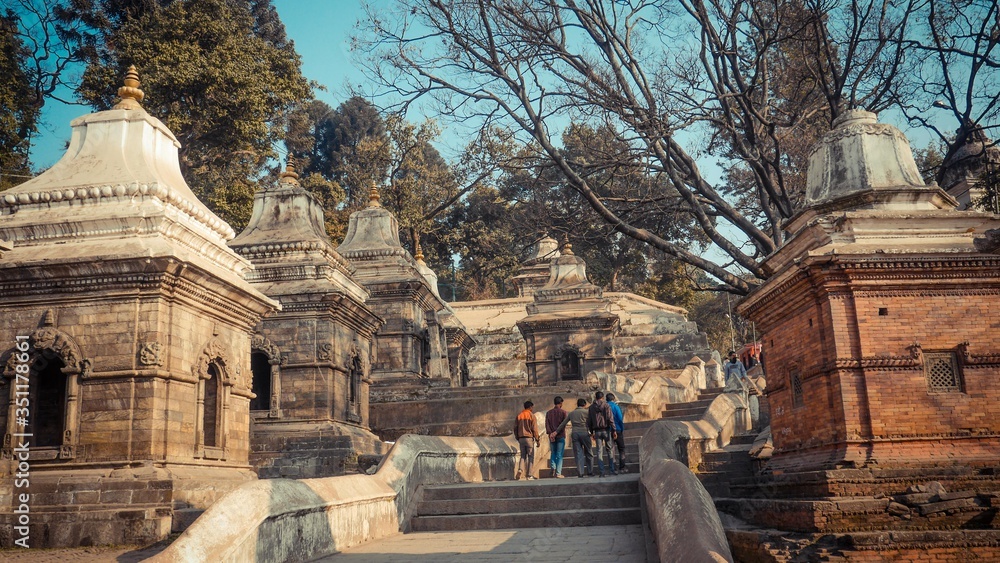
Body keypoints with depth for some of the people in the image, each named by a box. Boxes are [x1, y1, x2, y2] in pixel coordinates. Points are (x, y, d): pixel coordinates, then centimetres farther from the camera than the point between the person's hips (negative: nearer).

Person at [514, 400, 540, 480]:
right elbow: (534, 428, -9)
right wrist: (537, 440, -3)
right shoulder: (531, 415, -6)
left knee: (523, 456, 13)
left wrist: (517, 438, 17)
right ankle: (529, 475, 1)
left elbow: (515, 428, 8)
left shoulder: (519, 416, 7)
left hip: (521, 438, 4)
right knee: (530, 456, 3)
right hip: (529, 438, -4)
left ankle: (520, 470, -11)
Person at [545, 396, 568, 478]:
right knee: (559, 455, 0)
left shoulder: (549, 412, 8)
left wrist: (550, 433, -9)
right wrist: (557, 432, -7)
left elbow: (547, 424, -2)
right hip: (561, 436, -3)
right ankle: (558, 473, -4)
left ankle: (553, 467, -5)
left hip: (552, 436, 3)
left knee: (553, 453, 15)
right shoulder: (563, 412, -1)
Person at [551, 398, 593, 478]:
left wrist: (556, 432, 22)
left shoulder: (571, 413, 16)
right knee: (588, 453, 8)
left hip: (575, 434, 3)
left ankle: (580, 472, -2)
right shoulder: (586, 412, 4)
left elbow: (563, 423, 18)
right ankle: (590, 471, 10)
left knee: (578, 453, 3)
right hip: (584, 433, -3)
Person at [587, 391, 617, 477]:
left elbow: (589, 421, 9)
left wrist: (592, 432, 16)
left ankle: (602, 472, -1)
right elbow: (610, 419, -10)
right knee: (609, 450, 8)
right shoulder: (606, 405, -4)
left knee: (599, 451, 3)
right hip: (606, 430, -2)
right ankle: (612, 470, 7)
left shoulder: (591, 407, 7)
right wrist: (614, 430, -9)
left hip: (597, 431, 2)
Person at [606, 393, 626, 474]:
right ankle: (622, 468, 4)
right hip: (617, 430, -4)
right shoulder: (615, 406, -8)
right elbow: (620, 419, -11)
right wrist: (622, 429, 0)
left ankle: (612, 469, 5)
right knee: (621, 449, 7)